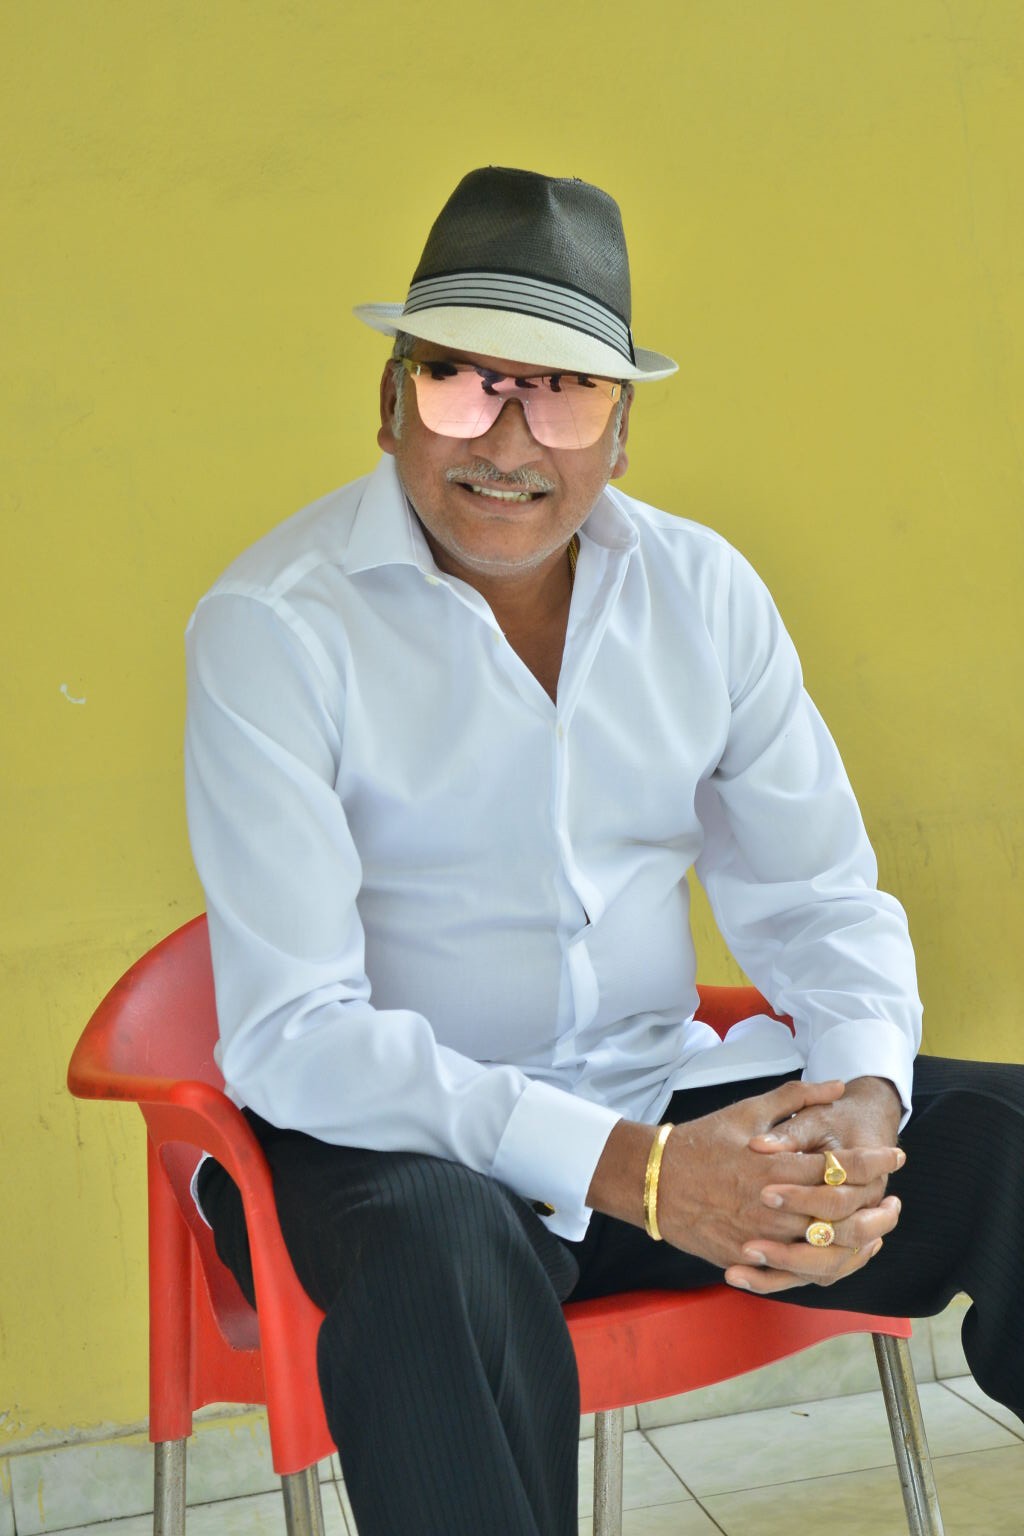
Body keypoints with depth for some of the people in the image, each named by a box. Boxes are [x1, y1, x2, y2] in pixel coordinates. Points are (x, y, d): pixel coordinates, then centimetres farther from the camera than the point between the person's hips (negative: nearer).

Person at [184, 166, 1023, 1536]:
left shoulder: (704, 590, 3)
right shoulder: (274, 626, -11)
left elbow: (819, 898, 7)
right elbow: (290, 1032, -18)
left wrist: (862, 1095, -17)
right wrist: (627, 1169, -28)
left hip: (663, 1097, 4)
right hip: (394, 1136, -4)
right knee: (444, 1258, -38)